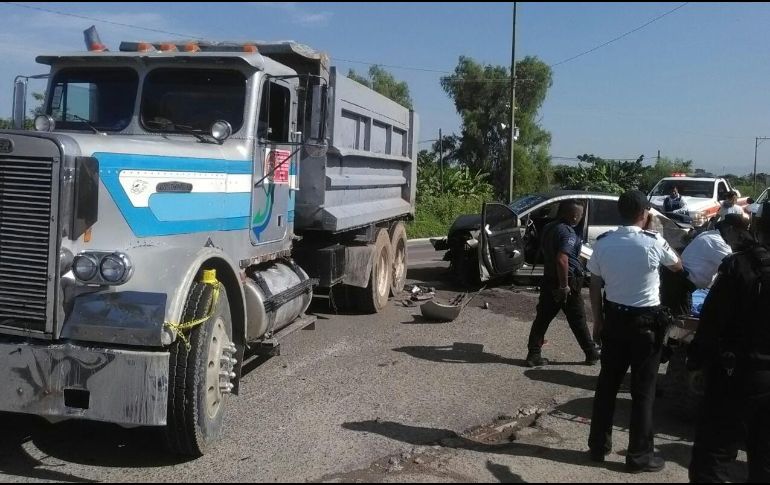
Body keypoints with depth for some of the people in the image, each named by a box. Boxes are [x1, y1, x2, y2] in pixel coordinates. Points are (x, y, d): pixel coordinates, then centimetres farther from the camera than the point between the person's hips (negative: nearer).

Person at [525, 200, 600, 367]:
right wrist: (564, 286, -25)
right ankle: (592, 354, 20)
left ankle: (533, 355, 10)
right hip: (567, 281, -7)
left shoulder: (549, 228, 6)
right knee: (578, 321, 7)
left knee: (543, 318, 9)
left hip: (549, 279, 7)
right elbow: (562, 260, -31)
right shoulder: (568, 233, -21)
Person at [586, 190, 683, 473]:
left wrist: (598, 322, 13)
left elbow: (595, 287, 3)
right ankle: (639, 455, 13)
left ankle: (598, 445, 23)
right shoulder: (653, 242, -13)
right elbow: (678, 267, 8)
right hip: (646, 321, -4)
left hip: (614, 318, 4)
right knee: (643, 388, 6)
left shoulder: (603, 243, -3)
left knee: (607, 382, 14)